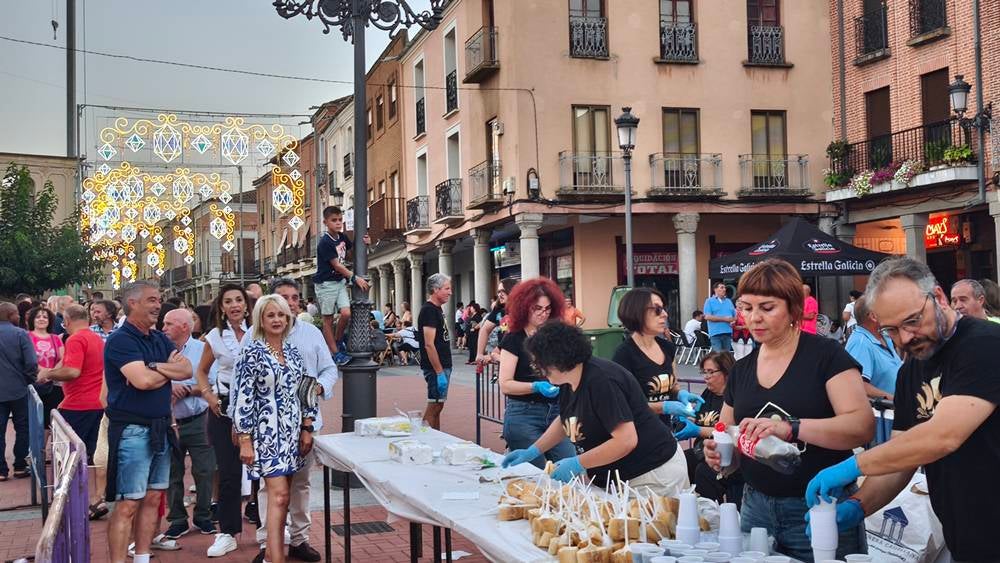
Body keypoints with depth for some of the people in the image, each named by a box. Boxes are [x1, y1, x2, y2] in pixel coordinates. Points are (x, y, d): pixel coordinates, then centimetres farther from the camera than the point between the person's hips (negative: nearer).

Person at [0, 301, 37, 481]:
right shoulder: (20, 334, -12)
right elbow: (31, 363, -16)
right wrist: (30, 380, 1)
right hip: (18, 390, -3)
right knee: (22, 428, 11)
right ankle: (20, 466, 14)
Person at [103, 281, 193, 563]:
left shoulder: (159, 338, 13)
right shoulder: (120, 340, -11)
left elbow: (187, 370, 2)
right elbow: (142, 380, -23)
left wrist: (154, 367, -15)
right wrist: (170, 368, -4)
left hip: (160, 428, 8)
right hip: (132, 430, -8)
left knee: (152, 499, 12)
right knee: (128, 505, -6)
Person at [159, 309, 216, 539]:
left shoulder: (202, 349, -2)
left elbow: (212, 384, -7)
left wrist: (186, 389, -13)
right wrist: (169, 388, -16)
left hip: (198, 421, -2)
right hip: (168, 422, 2)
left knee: (204, 471, 3)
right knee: (172, 474, 8)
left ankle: (203, 516, 19)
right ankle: (177, 520, 21)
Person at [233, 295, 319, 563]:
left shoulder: (293, 351, 9)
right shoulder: (252, 352, -7)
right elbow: (242, 397, -9)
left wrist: (307, 429, 9)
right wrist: (245, 440, -12)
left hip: (292, 431, 6)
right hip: (266, 431, -5)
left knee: (280, 495, 9)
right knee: (279, 496, -12)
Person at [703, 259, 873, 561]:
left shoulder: (826, 355, -8)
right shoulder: (741, 369, 9)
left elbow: (863, 427, -19)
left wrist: (790, 428, -31)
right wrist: (718, 454, -8)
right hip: (756, 509, 5)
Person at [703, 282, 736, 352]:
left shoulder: (729, 301, 19)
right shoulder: (709, 301, 2)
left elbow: (735, 315, 20)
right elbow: (707, 317, -9)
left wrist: (733, 321, -5)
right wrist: (724, 318, -12)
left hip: (728, 332, 5)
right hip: (715, 333, -5)